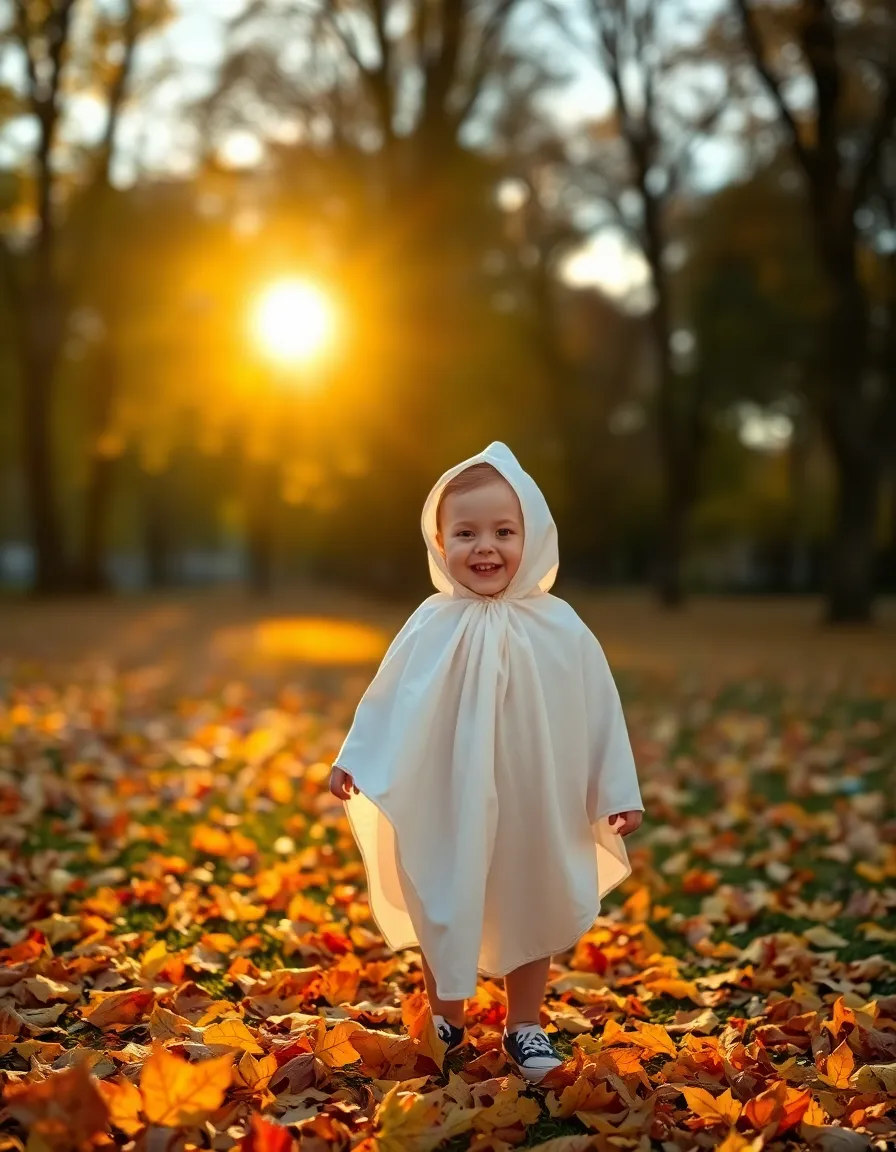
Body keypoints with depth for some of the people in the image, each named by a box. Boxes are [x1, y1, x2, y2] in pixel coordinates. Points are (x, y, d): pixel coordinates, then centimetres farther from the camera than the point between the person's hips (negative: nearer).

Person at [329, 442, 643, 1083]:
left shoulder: (561, 629, -7)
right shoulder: (432, 628, -9)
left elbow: (600, 713, -2)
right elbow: (388, 698, 0)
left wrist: (619, 793, -1)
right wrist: (353, 762, -5)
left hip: (536, 809, 0)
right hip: (447, 809, 0)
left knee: (534, 910, 14)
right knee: (444, 915, 14)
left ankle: (525, 1026, 31)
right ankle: (445, 1020, 36)